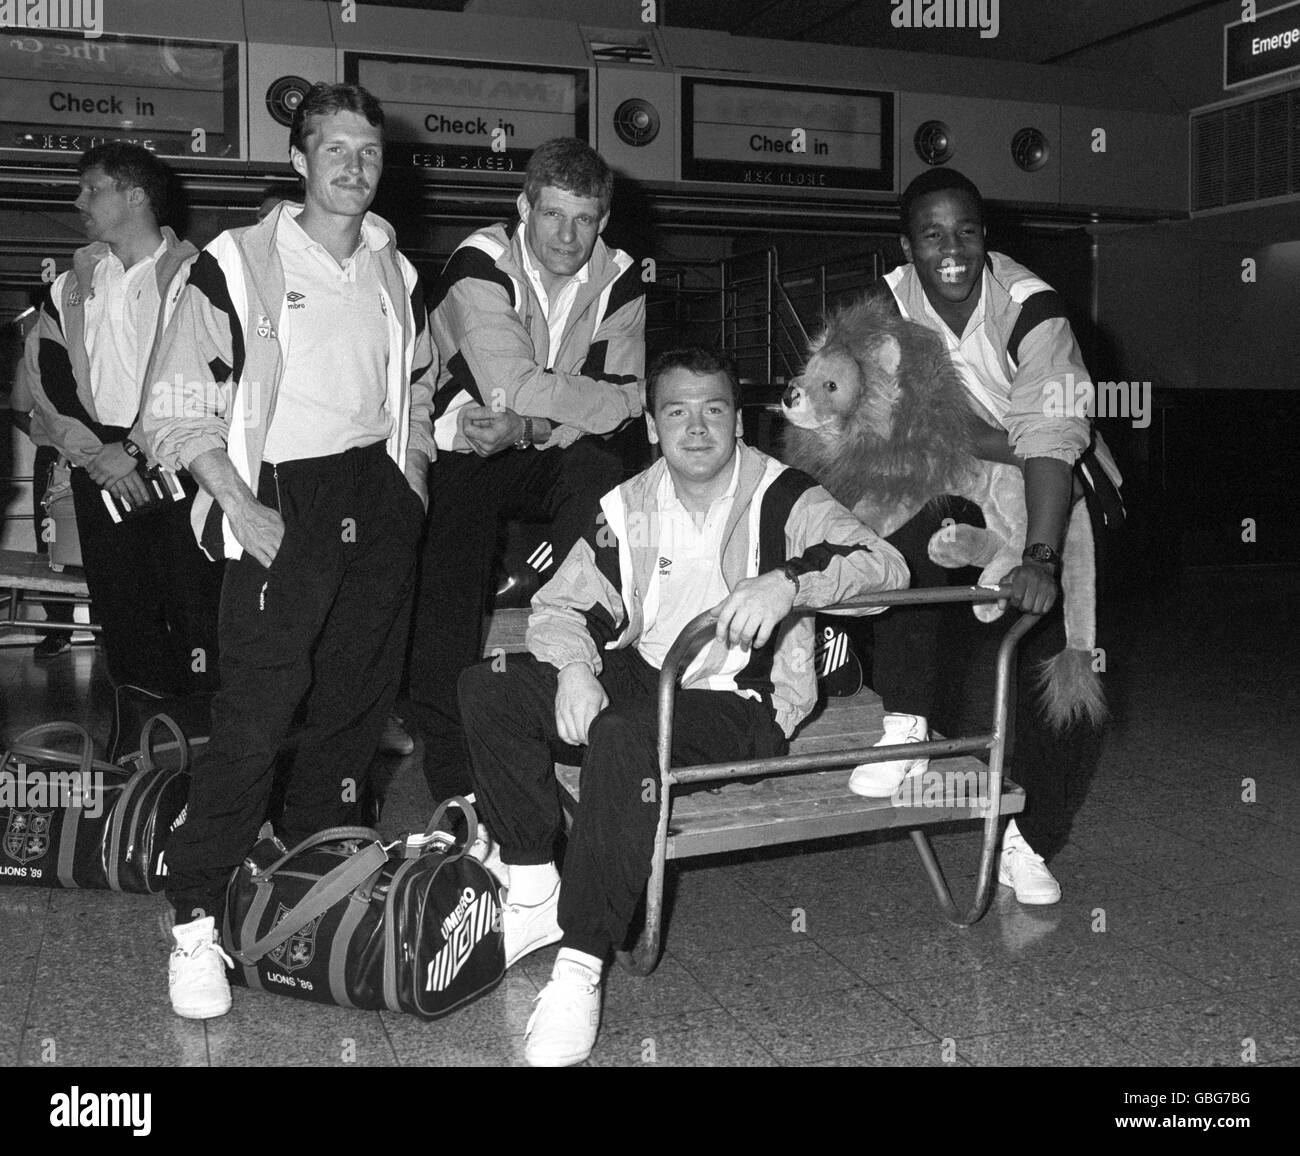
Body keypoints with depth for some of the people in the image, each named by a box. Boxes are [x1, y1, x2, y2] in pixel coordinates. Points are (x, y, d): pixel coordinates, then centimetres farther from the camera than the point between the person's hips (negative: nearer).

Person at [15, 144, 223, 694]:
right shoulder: (72, 284, 15)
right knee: (121, 613, 6)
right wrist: (92, 453, -6)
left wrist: (133, 448, -13)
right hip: (98, 472, 5)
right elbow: (41, 378, 8)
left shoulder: (193, 276, -2)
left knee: (194, 613, -7)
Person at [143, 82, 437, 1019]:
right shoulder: (237, 264, -5)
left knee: (357, 703, 10)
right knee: (256, 714, -12)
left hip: (379, 499, 6)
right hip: (282, 501, -6)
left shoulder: (395, 272, 13)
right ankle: (196, 922, -1)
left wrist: (411, 477, 12)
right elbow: (180, 407, -7)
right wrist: (241, 507, -16)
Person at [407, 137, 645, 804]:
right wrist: (605, 399, -18)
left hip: (552, 459, 3)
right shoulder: (480, 264, -15)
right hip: (464, 453, -3)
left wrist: (526, 430, -22)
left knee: (599, 474, -29)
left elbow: (623, 410, -10)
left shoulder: (618, 281, -2)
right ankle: (454, 789, -8)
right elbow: (514, 389, -26)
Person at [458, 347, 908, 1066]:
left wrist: (789, 582, -39)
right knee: (487, 689, -9)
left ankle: (580, 965, -29)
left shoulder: (781, 497, -8)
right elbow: (565, 603, 9)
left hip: (741, 705, -6)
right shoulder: (628, 506, 7)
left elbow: (884, 563, -20)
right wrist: (573, 667, -14)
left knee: (622, 737, -37)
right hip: (639, 677, 6)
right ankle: (534, 893, -4)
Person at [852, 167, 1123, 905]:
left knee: (1050, 661, -9)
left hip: (1057, 492, -2)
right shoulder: (891, 306, -13)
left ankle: (1030, 839, 5)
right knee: (906, 525, -30)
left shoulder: (1032, 307, -25)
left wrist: (1042, 558, -44)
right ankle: (906, 728, -22)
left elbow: (1053, 439, -34)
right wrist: (1014, 445, -26)